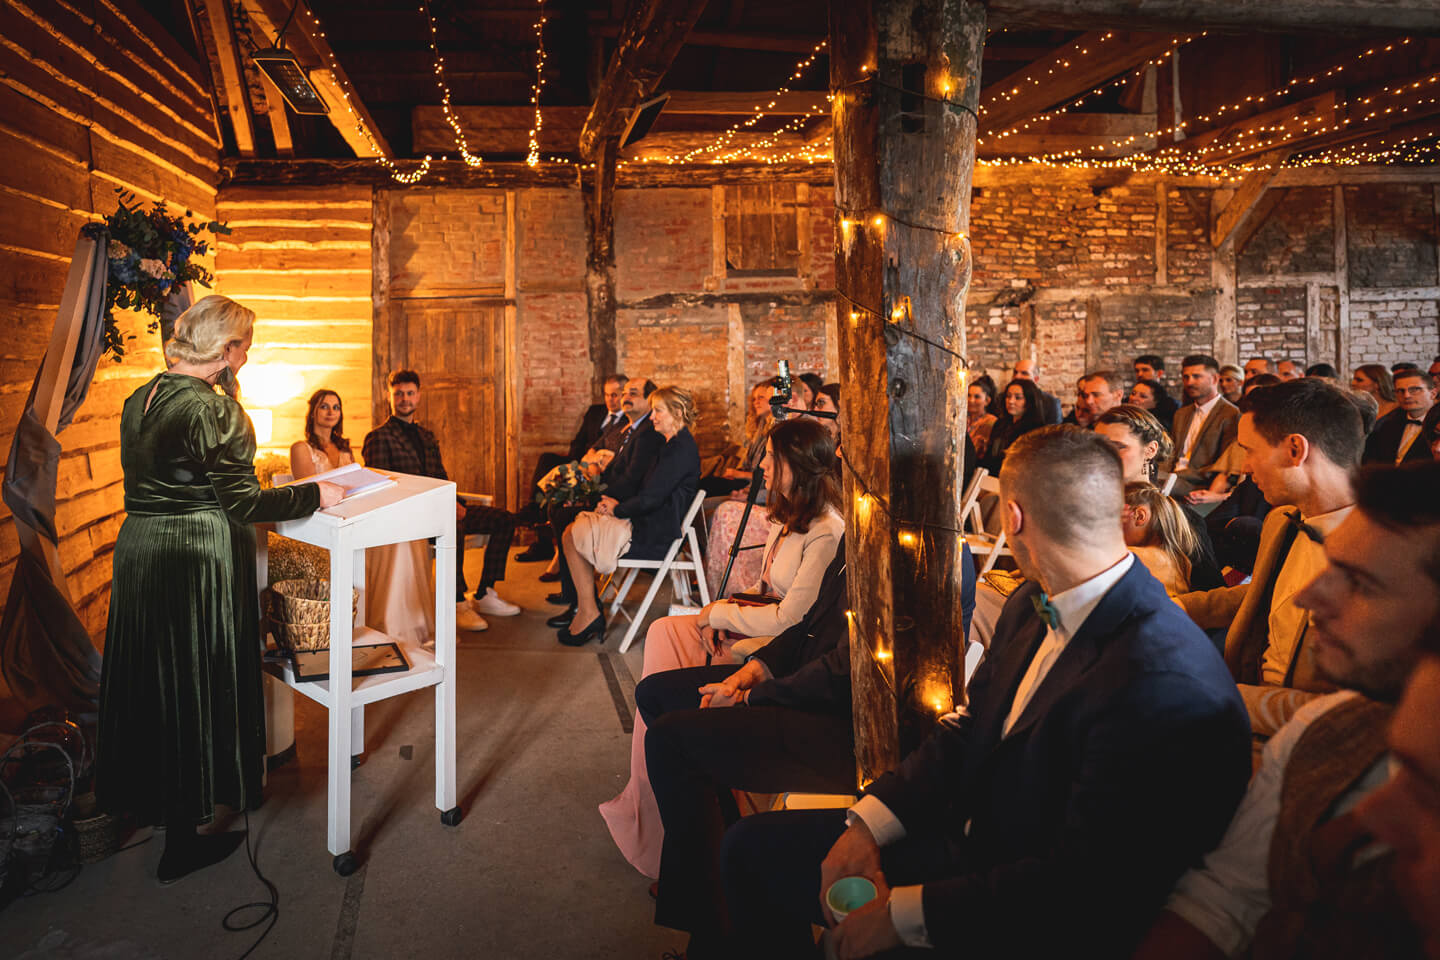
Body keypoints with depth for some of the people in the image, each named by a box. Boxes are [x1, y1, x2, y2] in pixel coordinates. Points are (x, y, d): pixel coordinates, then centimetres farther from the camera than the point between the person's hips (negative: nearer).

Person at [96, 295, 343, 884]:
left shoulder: (139, 400, 8)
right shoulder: (215, 410, -19)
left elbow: (155, 482, 15)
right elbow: (244, 505, -19)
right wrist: (315, 494, -9)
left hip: (139, 548, 8)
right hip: (196, 561, -8)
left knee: (149, 679, 21)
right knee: (192, 688, 3)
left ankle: (144, 800, 41)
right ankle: (182, 843, 15)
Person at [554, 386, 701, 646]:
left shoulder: (681, 449, -19)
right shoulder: (672, 444, 14)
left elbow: (650, 498, -23)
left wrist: (617, 509, -7)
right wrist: (615, 503, 3)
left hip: (653, 537, -10)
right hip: (647, 525, 10)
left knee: (572, 536, -4)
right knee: (574, 530, 9)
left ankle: (589, 614, 1)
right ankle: (584, 609, 9)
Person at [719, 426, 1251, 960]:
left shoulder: (1165, 685, -30)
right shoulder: (1031, 606, 0)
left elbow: (1079, 888, -28)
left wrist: (901, 913, -23)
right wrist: (866, 825, -8)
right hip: (965, 833, 8)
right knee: (753, 847, 5)